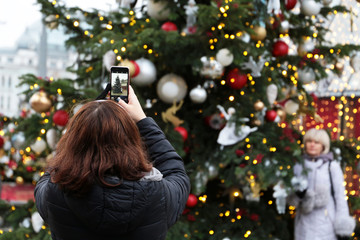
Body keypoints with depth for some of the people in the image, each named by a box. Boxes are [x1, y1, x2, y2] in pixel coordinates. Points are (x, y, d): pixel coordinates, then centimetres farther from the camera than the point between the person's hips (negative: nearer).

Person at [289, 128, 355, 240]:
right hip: (305, 224, 3)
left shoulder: (332, 166, 1)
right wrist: (298, 194, -12)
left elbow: (340, 196, 0)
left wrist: (343, 229, -4)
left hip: (326, 225, -3)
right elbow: (291, 199, 13)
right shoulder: (298, 167, 11)